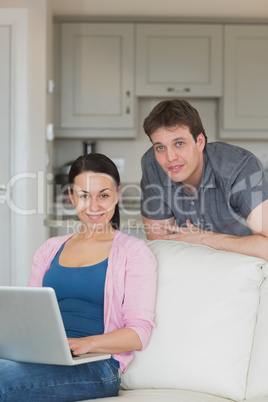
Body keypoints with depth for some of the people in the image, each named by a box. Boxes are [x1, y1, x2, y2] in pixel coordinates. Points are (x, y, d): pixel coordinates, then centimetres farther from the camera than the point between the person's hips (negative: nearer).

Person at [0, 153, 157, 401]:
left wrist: (85, 343, -19)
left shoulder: (134, 251, 8)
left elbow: (139, 333, -1)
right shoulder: (50, 249, 22)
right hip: (40, 356, 4)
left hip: (96, 364, -4)